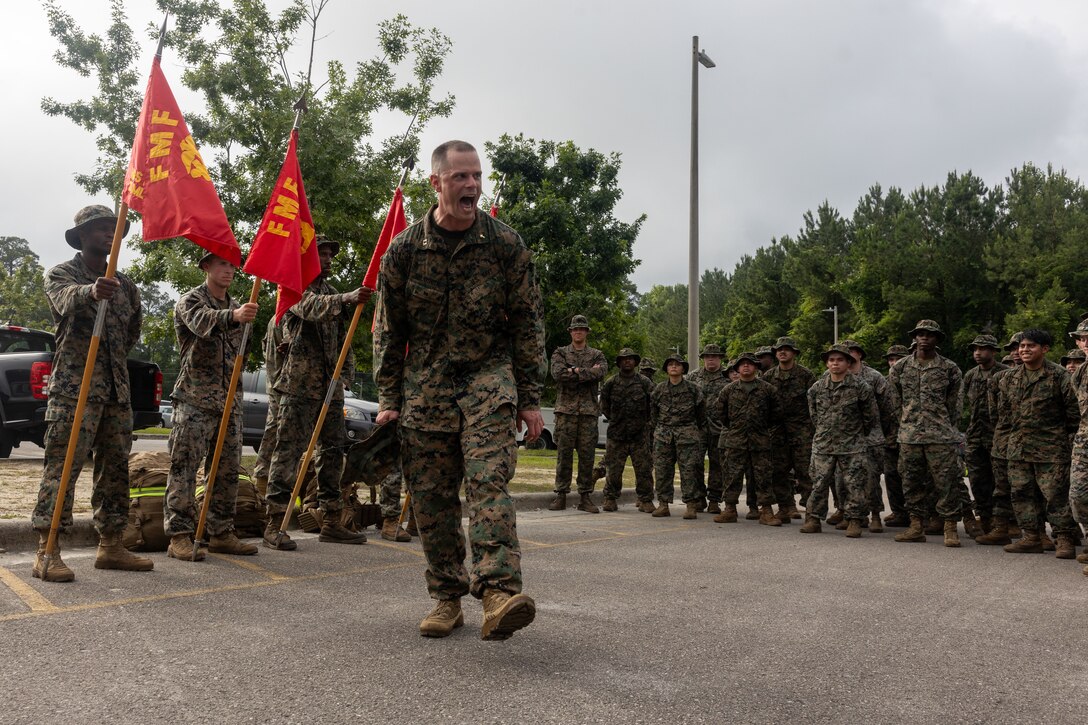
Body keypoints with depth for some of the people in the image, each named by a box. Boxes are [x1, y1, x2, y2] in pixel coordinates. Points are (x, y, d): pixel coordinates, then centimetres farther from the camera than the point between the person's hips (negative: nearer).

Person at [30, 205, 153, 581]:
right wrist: (92, 292, -46)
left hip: (117, 388, 6)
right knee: (62, 465, -10)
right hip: (73, 388, -6)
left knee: (115, 467, 6)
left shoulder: (124, 284, 16)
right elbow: (67, 299, -24)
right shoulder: (61, 274, 1)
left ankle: (110, 546, 13)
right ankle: (47, 553, -8)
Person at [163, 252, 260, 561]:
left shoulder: (234, 307, 21)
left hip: (229, 400, 7)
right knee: (185, 467, -8)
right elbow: (202, 321, -25)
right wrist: (233, 316, -46)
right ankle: (179, 536, -5)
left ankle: (222, 534, 15)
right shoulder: (190, 300, 0)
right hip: (195, 398, -7)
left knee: (227, 470, 7)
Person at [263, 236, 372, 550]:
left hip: (330, 386, 8)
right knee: (289, 451, -8)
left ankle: (331, 523, 13)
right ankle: (274, 526, -6)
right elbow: (313, 307, -24)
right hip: (299, 384, -7)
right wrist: (348, 298, -41)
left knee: (332, 451, 7)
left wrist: (346, 371, 11)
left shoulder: (331, 292, 22)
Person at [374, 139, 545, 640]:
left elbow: (528, 323, 2)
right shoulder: (404, 249, 2)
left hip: (489, 377, -2)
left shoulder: (506, 245, -1)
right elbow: (388, 330, 8)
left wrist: (529, 399, -1)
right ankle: (447, 596, 16)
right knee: (431, 496, 4)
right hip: (425, 385, 2)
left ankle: (498, 591, -25)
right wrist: (388, 401, 4)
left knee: (489, 481, -19)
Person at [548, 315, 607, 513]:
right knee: (564, 453, -1)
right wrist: (588, 372, -8)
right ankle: (560, 495, 5)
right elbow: (557, 373, -10)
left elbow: (601, 372, -9)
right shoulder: (560, 353, 11)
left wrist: (574, 371, -10)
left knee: (587, 455, 1)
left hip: (588, 410, 1)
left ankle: (585, 497, 7)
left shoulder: (597, 355, 14)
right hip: (566, 409, -1)